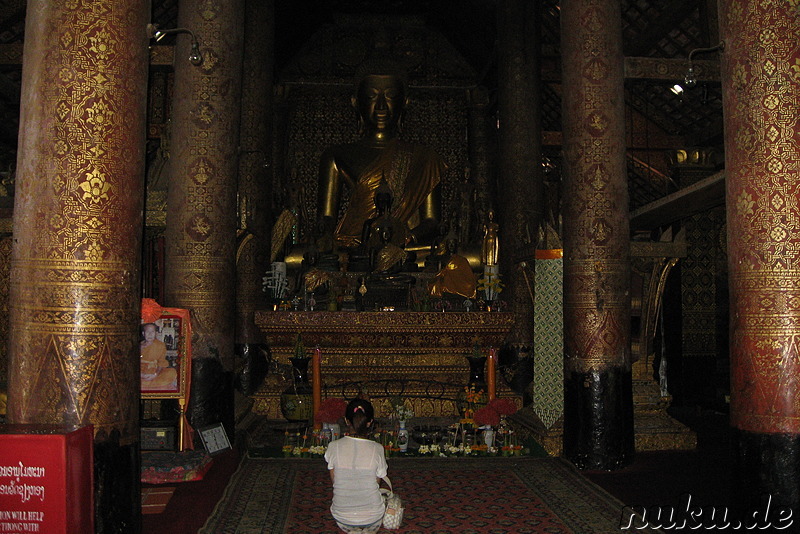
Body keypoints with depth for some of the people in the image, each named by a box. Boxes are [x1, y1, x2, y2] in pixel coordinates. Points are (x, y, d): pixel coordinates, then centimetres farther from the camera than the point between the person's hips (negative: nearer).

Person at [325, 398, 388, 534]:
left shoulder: (334, 447, -13)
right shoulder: (377, 449, -14)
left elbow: (334, 480, -1)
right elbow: (377, 481, -1)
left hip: (342, 518, 2)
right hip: (372, 520, -1)